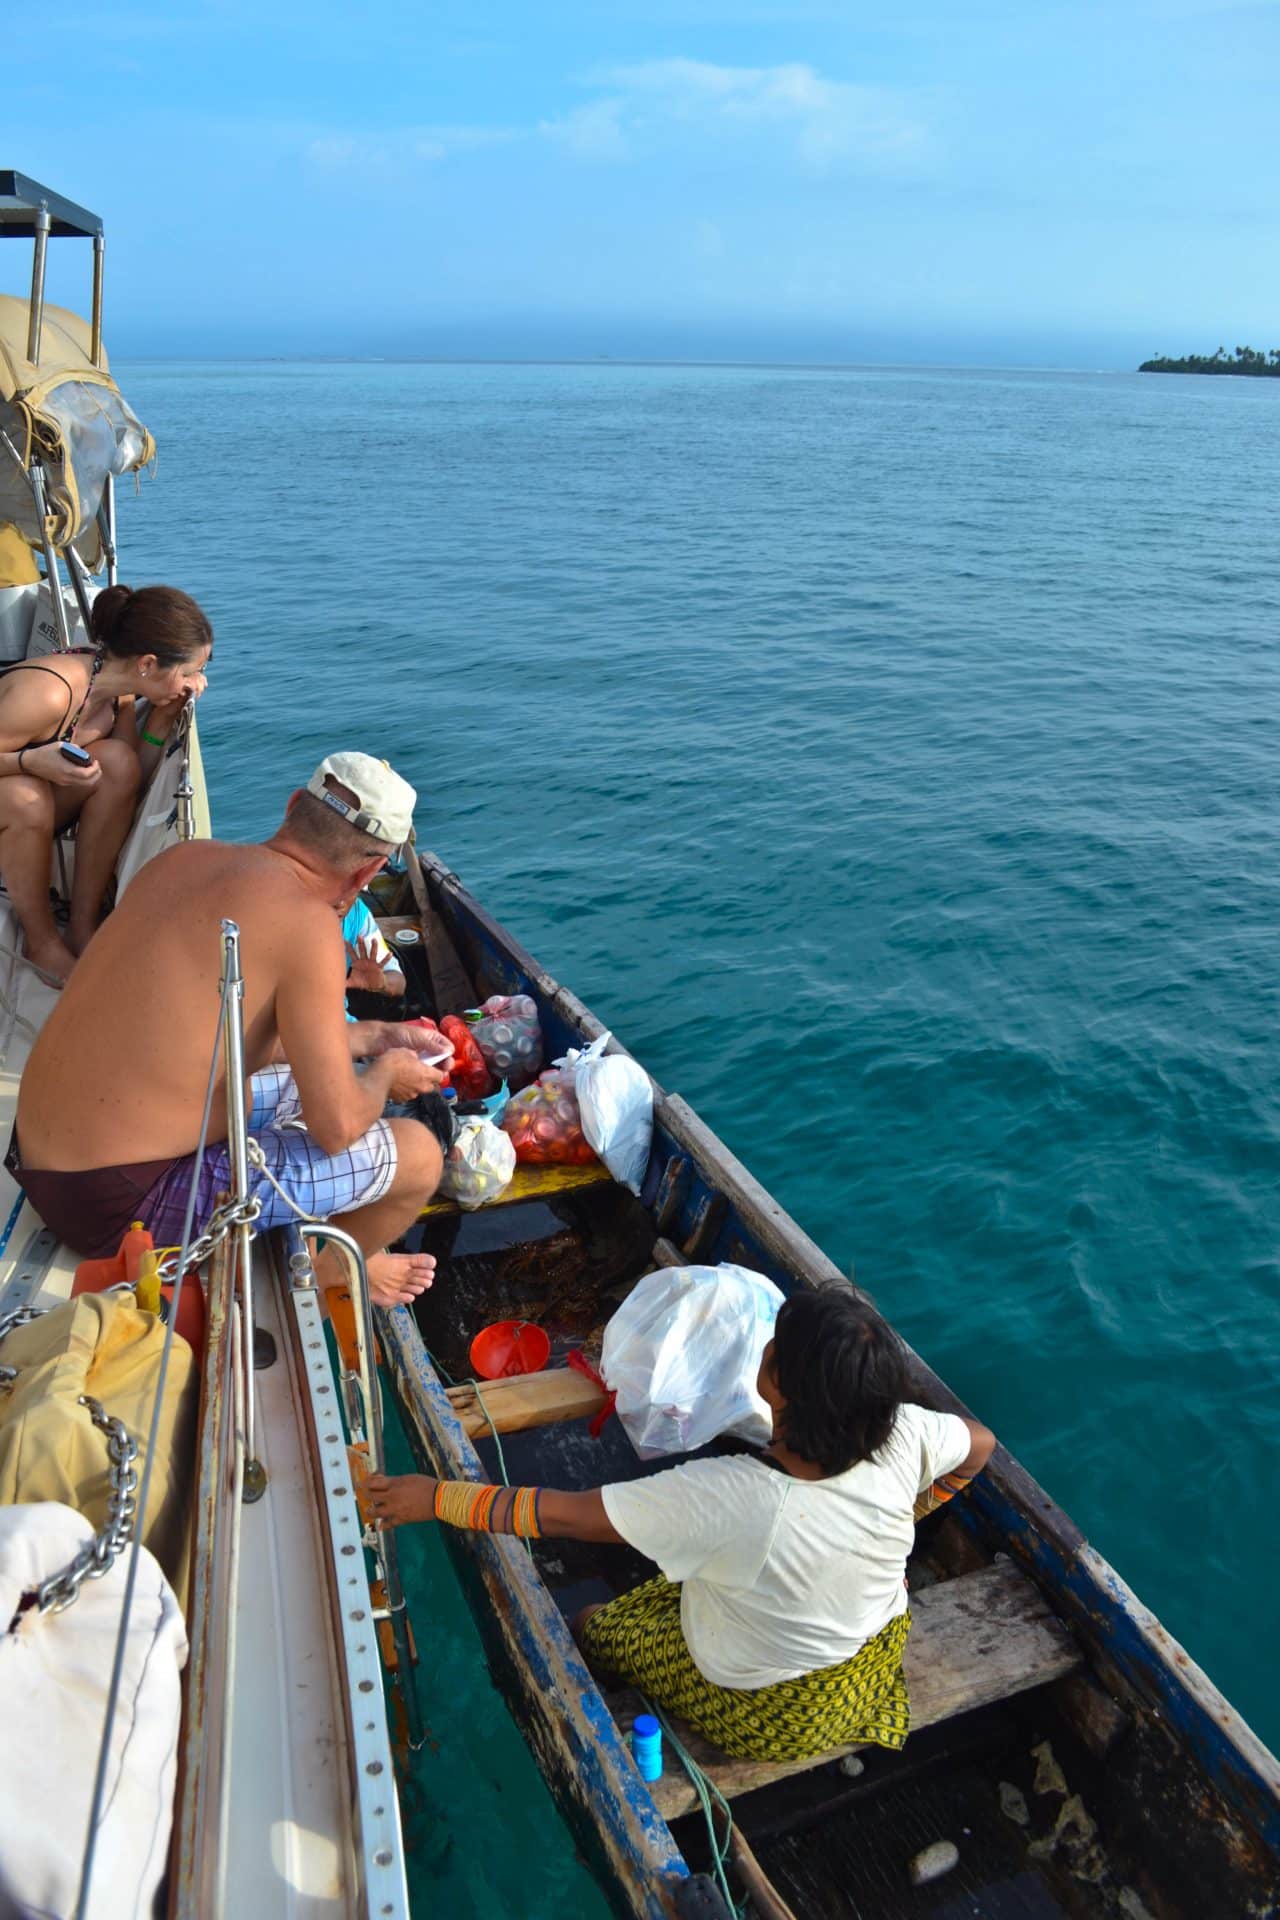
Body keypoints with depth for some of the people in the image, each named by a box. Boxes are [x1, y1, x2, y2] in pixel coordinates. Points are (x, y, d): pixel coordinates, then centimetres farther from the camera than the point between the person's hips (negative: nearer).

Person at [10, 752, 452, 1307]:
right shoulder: (307, 924, -20)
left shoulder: (185, 857, 3)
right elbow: (336, 1126, -19)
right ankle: (334, 1275, 27)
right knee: (418, 1154, -1)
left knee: (293, 1080, 26)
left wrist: (369, 1037, 22)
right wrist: (385, 1072, 3)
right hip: (126, 1204, -9)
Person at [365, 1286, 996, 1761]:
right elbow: (978, 1445, -6)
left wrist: (433, 1497, -21)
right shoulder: (903, 1437, -29)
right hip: (876, 1651, 4)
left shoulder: (728, 1497, -42)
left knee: (593, 1625, 16)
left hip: (765, 1711, -4)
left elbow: (565, 1515, -33)